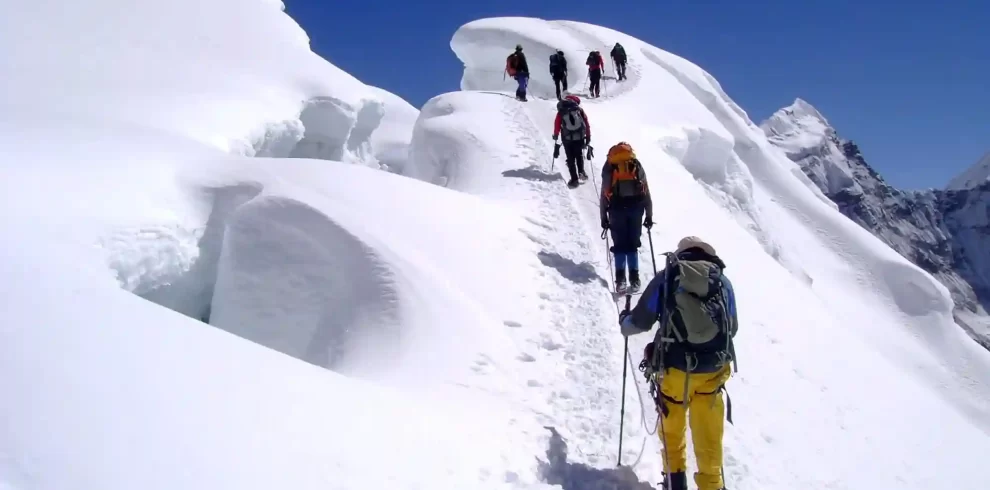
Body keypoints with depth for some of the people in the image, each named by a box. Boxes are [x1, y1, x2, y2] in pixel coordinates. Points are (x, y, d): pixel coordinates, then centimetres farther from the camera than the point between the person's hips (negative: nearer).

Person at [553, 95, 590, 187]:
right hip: (580, 137, 1)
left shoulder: (561, 112, 3)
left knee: (571, 159, 7)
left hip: (567, 139, 0)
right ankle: (581, 172, 7)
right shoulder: (580, 110, 3)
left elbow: (557, 124, 8)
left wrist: (555, 136, 24)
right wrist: (588, 137, 10)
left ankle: (574, 179, 1)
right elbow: (587, 124, 2)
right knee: (579, 155, 23)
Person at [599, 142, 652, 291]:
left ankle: (620, 278, -1)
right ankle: (634, 278, 6)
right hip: (636, 207, 1)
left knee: (619, 244, 7)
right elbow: (646, 194, 16)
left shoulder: (609, 168, 16)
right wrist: (649, 216, 20)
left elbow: (604, 195, 12)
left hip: (617, 208, -1)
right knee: (633, 244, 11)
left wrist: (604, 217, 17)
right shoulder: (637, 167, 19)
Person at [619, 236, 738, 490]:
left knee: (672, 427, 22)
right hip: (712, 371, 1)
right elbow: (732, 328, 14)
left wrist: (624, 322, 25)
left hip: (674, 369, -1)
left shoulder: (666, 278, -2)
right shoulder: (722, 281, 3)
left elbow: (640, 321, 2)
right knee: (709, 436, 13)